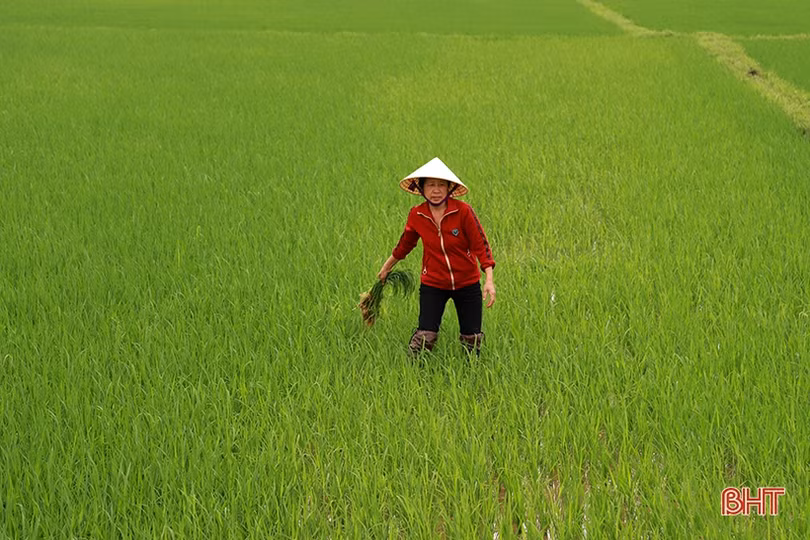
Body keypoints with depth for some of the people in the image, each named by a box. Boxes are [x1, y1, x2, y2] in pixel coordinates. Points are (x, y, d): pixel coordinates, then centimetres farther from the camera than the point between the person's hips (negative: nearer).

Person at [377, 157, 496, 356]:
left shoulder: (463, 211, -15)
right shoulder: (416, 215, -6)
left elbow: (480, 245, -12)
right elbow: (405, 244, 13)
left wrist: (489, 280, -22)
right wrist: (387, 267, 26)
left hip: (467, 285, -1)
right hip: (432, 285, 1)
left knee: (472, 339, 7)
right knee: (425, 337, -11)